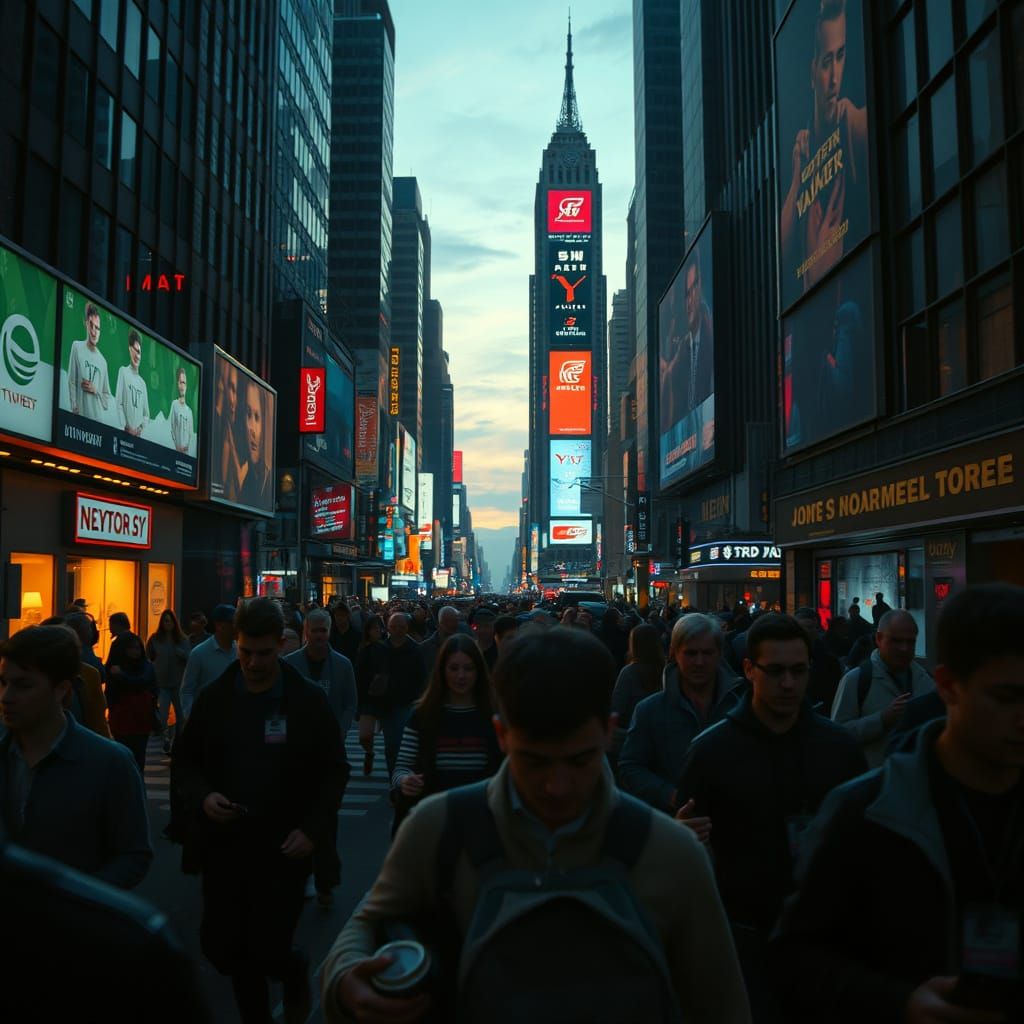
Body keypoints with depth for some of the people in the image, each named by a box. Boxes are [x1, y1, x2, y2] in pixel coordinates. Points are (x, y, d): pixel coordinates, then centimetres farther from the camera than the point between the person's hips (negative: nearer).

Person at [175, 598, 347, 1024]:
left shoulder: (309, 700, -6)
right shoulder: (212, 697, 0)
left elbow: (333, 771, -2)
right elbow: (186, 760, 9)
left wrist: (312, 829, -13)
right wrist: (202, 797, -11)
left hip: (282, 849, -3)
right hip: (223, 845, 3)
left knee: (267, 950, -1)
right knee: (220, 948, 8)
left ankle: (296, 977, 35)